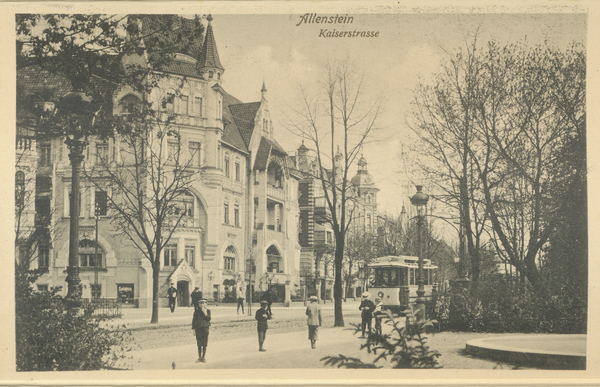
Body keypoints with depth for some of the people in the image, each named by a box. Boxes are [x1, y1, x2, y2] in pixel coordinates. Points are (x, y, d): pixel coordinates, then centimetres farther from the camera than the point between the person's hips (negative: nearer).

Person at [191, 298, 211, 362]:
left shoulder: (208, 311, 0)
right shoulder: (196, 311, 1)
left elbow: (208, 319, -10)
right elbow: (194, 320, 6)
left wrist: (205, 313, -21)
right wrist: (193, 328, 1)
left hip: (205, 328, 0)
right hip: (198, 328, 0)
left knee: (204, 344, 2)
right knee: (199, 344, 4)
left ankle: (204, 357, 11)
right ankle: (199, 357, 12)